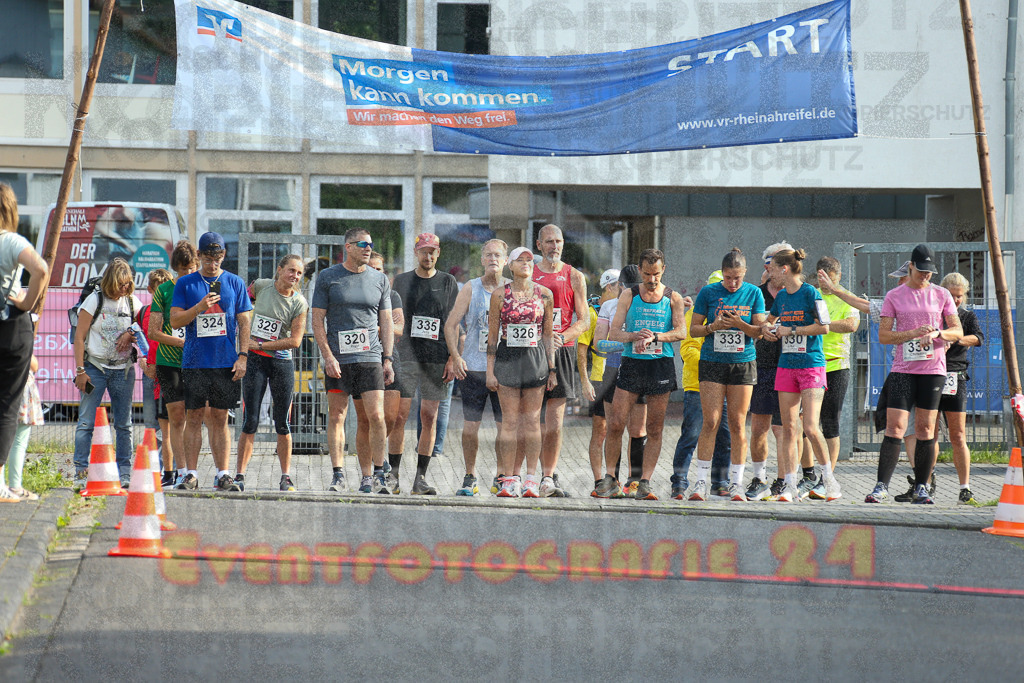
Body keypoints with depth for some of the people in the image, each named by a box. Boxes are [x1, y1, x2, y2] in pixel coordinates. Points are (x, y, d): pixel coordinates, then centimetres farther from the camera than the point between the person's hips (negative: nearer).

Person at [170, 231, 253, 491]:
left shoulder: (235, 283, 8)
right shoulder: (186, 284, 6)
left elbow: (244, 322, 7)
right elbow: (175, 321, 2)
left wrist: (243, 356, -2)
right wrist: (199, 307, -14)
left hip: (226, 362, 0)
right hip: (194, 361, 0)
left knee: (220, 419, 2)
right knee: (194, 418, 0)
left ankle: (223, 475, 3)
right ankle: (191, 475, 2)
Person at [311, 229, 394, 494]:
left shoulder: (379, 279, 13)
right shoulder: (327, 278, 5)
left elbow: (386, 323, 15)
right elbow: (317, 321, 3)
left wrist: (388, 358, 6)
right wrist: (328, 356, -8)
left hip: (370, 358, 1)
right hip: (337, 359, -1)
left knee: (375, 417, -8)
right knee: (336, 417, -2)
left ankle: (375, 475, -4)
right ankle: (338, 476, 0)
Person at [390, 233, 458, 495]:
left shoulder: (448, 283, 9)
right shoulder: (401, 281, 10)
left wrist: (452, 359, -1)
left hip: (437, 359, 0)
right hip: (406, 354, 0)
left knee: (430, 417, -1)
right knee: (400, 415, -9)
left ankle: (420, 478, 2)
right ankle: (393, 472, -4)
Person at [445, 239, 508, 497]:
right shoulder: (470, 289, 5)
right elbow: (451, 324, 5)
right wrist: (455, 356, -7)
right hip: (473, 367, 0)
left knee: (506, 425, -1)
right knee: (470, 425, 0)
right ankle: (470, 478, 11)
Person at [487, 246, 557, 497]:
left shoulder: (544, 295, 6)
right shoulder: (499, 295, 2)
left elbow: (548, 334, 10)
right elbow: (492, 335, 3)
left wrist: (551, 368, 6)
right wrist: (490, 370, -1)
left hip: (536, 359, 1)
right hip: (507, 358, -1)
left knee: (531, 420, 0)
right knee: (510, 420, -3)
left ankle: (531, 478, 2)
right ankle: (509, 479, -1)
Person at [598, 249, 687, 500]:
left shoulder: (673, 298, 7)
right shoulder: (629, 296, 7)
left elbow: (681, 332, -5)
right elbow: (613, 332, 1)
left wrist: (655, 336, -22)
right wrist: (633, 336, -20)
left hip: (661, 366, 0)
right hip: (632, 364, 0)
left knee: (654, 429, 0)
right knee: (616, 424, -7)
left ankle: (645, 483, 3)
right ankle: (609, 477, 5)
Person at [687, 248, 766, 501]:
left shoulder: (753, 293, 3)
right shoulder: (708, 292, 1)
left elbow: (759, 330, 1)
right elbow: (693, 329, 5)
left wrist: (739, 324, -17)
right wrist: (713, 327, -15)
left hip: (743, 364, 1)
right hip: (712, 363, -1)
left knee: (737, 424, 0)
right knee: (711, 421, -8)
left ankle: (736, 483, 5)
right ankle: (701, 481, -5)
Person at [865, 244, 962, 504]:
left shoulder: (941, 295, 8)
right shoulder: (894, 297, 4)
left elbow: (958, 332, 7)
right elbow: (883, 335, 1)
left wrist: (936, 333, -14)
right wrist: (912, 333, -15)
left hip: (933, 369, 1)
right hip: (903, 368, -1)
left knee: (925, 429, 3)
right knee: (895, 427, -10)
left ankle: (921, 488, 9)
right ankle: (881, 486, -11)